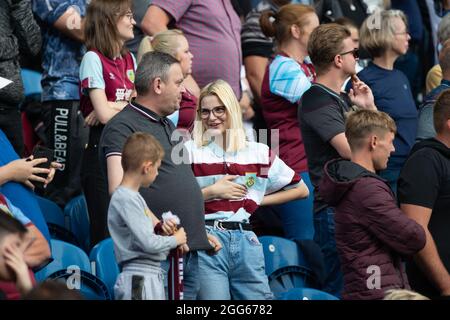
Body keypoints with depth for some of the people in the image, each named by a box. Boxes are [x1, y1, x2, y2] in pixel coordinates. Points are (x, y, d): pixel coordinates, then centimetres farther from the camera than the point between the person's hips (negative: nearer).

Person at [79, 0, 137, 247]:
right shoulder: (93, 58, -8)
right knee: (105, 234, -8)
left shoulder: (130, 60, 14)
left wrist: (113, 107, -13)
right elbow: (103, 113, -15)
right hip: (100, 150, -7)